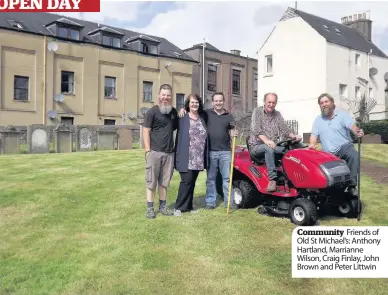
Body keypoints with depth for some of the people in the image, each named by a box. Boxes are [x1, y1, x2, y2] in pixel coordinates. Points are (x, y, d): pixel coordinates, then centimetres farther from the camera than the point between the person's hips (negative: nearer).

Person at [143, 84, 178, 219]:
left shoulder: (173, 111, 12)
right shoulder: (152, 111, -4)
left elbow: (176, 127, 27)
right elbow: (146, 131, -7)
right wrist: (148, 150, -14)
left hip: (169, 153, 5)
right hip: (155, 152, -5)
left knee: (164, 182, 12)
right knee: (151, 182, 2)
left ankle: (162, 206, 21)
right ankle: (150, 208, 9)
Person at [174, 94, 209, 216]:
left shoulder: (203, 117, 12)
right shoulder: (183, 118, -3)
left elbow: (205, 137, 18)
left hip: (199, 158, 5)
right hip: (187, 158, -5)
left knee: (192, 182, 11)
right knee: (187, 181, -8)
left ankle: (188, 206, 21)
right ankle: (179, 207, 3)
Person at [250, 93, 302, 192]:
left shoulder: (277, 114, 15)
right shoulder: (257, 111, 0)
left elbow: (285, 129, 2)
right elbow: (256, 130, -14)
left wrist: (293, 136, -21)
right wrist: (266, 140, -32)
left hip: (274, 146, 4)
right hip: (257, 146, -4)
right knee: (268, 148, -37)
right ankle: (272, 179, -40)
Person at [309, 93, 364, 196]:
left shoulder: (342, 114, 4)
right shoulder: (318, 120, 15)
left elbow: (352, 125, -13)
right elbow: (314, 134, 8)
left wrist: (358, 132, -37)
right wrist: (312, 144, -15)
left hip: (345, 146, -3)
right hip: (328, 153, 4)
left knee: (354, 156, -34)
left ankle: (351, 185, -30)